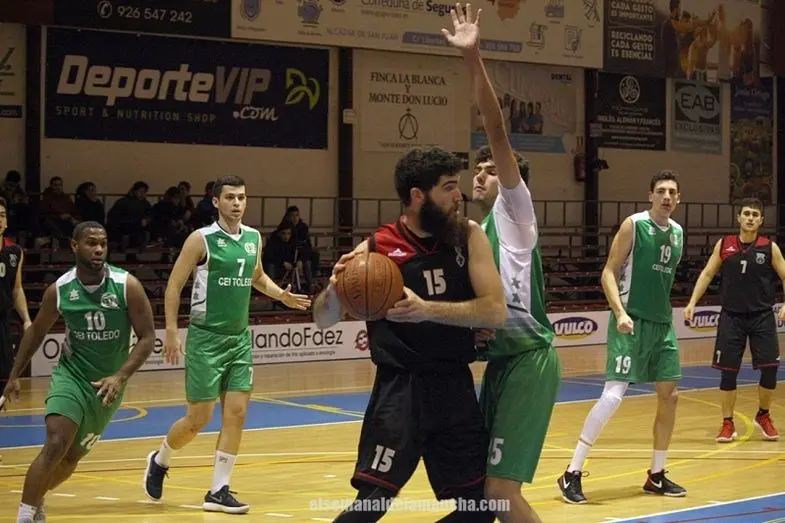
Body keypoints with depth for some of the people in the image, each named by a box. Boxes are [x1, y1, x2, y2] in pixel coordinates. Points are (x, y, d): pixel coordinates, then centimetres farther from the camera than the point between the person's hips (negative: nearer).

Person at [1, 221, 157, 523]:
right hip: (71, 376, -1)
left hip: (107, 384, 1)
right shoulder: (59, 290, -11)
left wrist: (121, 377, -24)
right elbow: (36, 332, 7)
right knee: (55, 445, -23)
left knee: (73, 456, 11)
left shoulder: (127, 286, -16)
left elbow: (147, 337, -12)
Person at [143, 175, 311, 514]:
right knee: (199, 418, -1)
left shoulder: (254, 238, 7)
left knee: (236, 413, -1)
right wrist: (171, 331, -15)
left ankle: (218, 492, 6)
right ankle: (159, 461, 27)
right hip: (206, 337, -5)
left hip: (240, 337, 5)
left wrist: (281, 295, 6)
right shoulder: (201, 239, -11)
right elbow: (174, 285, -9)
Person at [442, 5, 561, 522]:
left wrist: (474, 58, -22)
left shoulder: (515, 210, -2)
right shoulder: (482, 232, 21)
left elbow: (498, 131, -15)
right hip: (501, 359, 9)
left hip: (529, 359, -9)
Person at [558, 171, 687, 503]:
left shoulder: (678, 232, 11)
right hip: (632, 321, -8)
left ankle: (656, 476, 22)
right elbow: (608, 272, -11)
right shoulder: (634, 225, -9)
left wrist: (666, 313, 18)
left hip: (662, 323, 8)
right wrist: (620, 312, -23)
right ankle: (572, 474, -10)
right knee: (613, 395, -16)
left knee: (669, 396, 9)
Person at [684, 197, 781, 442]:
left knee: (770, 368, -4)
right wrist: (692, 303, -1)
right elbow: (707, 274, 7)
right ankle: (728, 424, 12)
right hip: (731, 316, 1)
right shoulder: (724, 245, 1)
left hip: (762, 316, 0)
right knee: (728, 371, 0)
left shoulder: (770, 248, -3)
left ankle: (763, 417, 19)